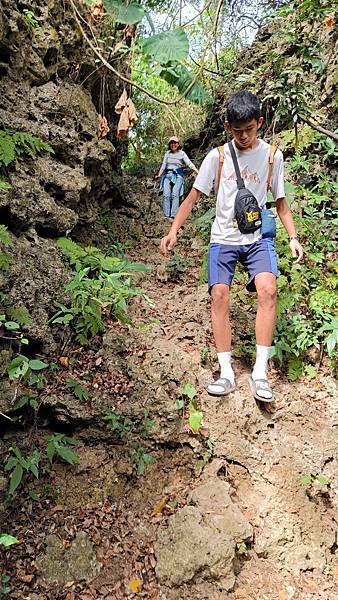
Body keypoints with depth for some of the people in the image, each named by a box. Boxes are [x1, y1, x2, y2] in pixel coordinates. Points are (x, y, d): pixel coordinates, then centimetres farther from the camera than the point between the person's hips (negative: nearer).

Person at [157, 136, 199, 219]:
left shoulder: (182, 153, 2)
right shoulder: (167, 153, 12)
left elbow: (189, 163, -8)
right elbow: (163, 165, 14)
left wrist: (198, 172, -19)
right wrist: (159, 174, 1)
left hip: (178, 176, -3)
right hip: (167, 175, 3)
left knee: (175, 194, -15)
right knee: (166, 195, -9)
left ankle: (174, 215, -19)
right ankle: (166, 215, -7)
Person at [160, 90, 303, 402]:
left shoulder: (272, 156, 5)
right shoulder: (217, 156, 3)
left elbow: (280, 202, 11)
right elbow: (194, 195, 5)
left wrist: (293, 238, 0)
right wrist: (174, 230, -5)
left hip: (258, 238, 0)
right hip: (224, 238, 1)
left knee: (268, 289, -25)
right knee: (219, 295, -17)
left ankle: (260, 372, -18)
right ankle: (227, 373, -8)